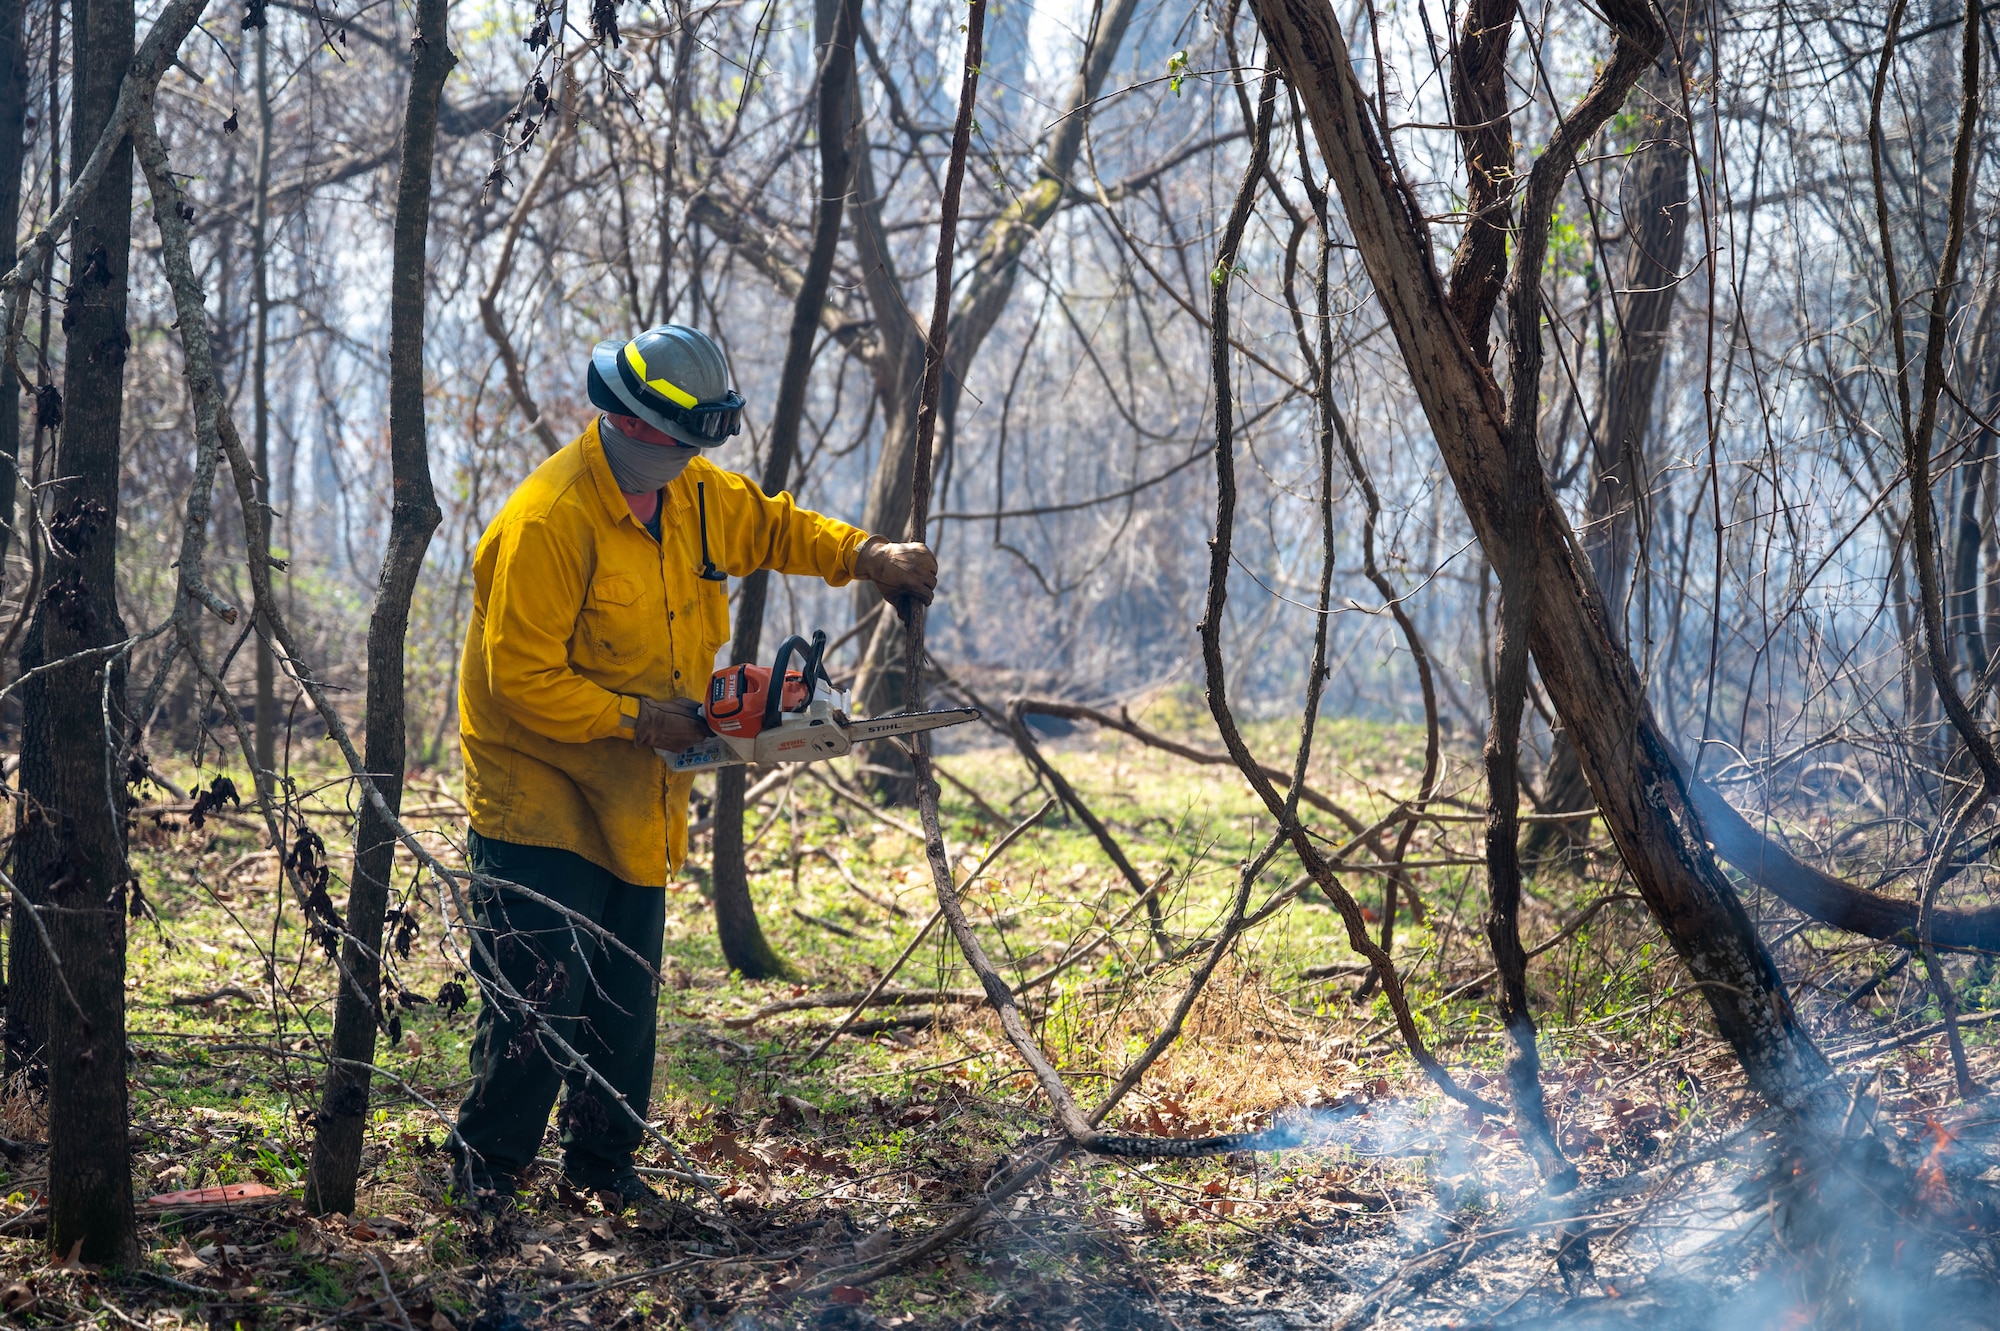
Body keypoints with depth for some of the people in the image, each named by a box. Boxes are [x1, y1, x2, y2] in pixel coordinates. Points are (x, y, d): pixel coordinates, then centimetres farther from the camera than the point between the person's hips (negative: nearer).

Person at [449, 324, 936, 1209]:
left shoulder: (695, 494, 3)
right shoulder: (549, 522, -24)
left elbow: (771, 528, 21)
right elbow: (523, 680, -24)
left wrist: (868, 557, 5)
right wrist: (635, 719, -23)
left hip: (633, 805, 8)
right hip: (539, 795, -8)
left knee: (626, 1000, 12)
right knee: (540, 998, -11)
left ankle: (602, 1160, 25)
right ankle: (486, 1172, 3)